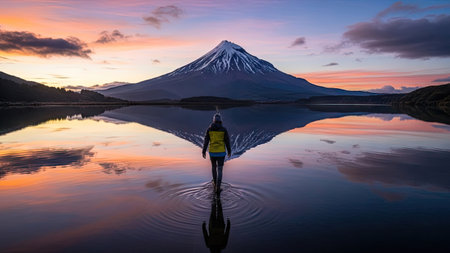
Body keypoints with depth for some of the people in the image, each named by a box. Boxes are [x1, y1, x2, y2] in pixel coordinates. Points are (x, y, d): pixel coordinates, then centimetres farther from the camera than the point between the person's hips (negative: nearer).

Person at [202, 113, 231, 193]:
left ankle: (215, 183, 37)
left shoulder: (209, 129, -3)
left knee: (214, 167, 24)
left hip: (212, 152, 2)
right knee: (219, 170, 1)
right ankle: (218, 187, -11)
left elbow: (206, 141, -4)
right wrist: (229, 151, 10)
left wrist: (204, 152, 2)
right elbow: (227, 142, -3)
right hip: (221, 153, -2)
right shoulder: (224, 129, -7)